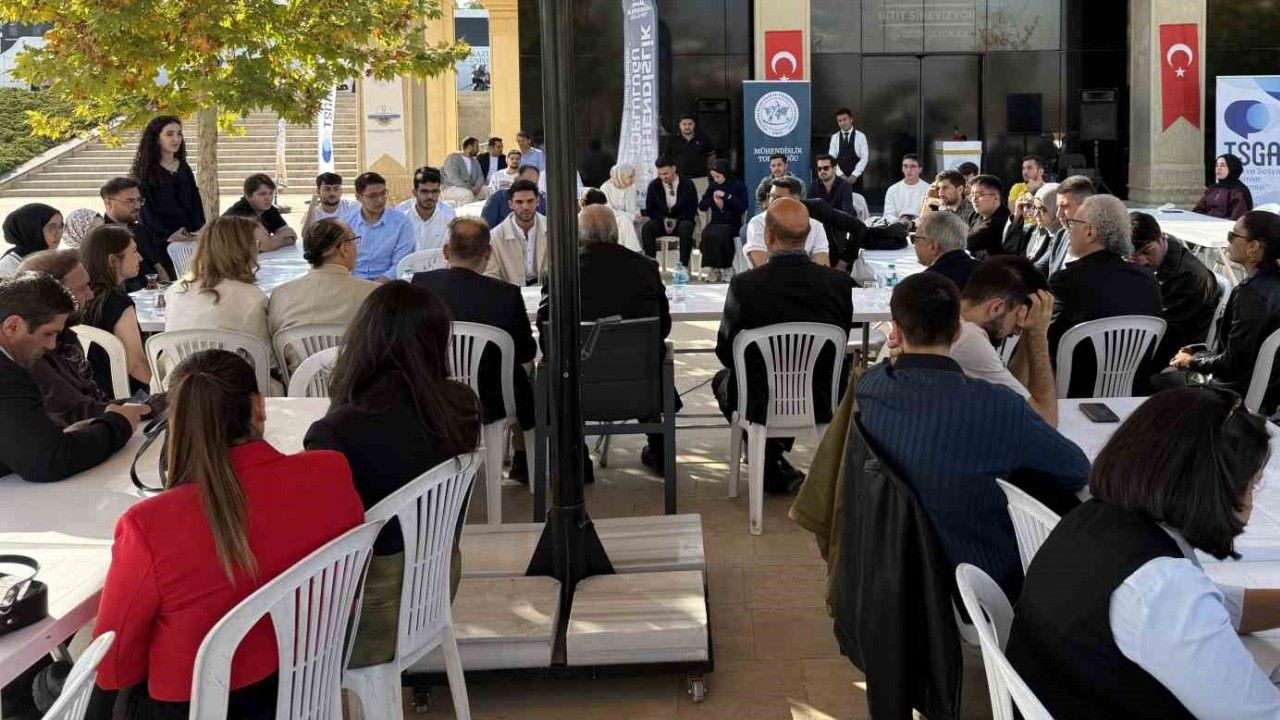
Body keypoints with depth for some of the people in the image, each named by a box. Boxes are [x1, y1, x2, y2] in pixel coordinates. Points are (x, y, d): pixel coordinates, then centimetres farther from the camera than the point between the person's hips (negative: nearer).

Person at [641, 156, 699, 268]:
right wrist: (664, 220, -13)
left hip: (682, 221, -2)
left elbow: (692, 209, -5)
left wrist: (676, 220, -17)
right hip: (661, 221, 2)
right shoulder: (654, 185, 0)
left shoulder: (687, 184, -6)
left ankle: (683, 264, -35)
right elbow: (649, 209, 4)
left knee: (686, 228, -38)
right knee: (647, 227, -29)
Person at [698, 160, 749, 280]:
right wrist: (713, 199, -7)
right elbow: (701, 206, 11)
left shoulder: (738, 186, 2)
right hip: (716, 223, 3)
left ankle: (725, 268, -20)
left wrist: (726, 196, -15)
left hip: (732, 224, -3)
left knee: (721, 234, -34)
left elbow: (743, 206, -11)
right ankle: (712, 267, -23)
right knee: (707, 234, -30)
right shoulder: (713, 186, 14)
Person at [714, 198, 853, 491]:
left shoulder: (744, 285, -21)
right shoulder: (839, 282, -13)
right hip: (820, 403, 3)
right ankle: (776, 454, 40)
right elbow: (839, 348, 2)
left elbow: (725, 351, -7)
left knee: (722, 378, 31)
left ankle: (772, 468, 25)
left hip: (762, 405, -3)